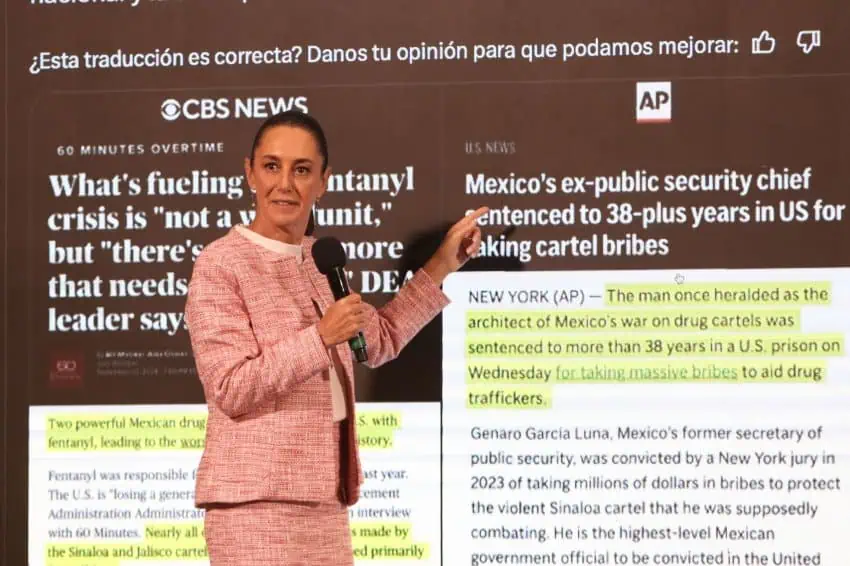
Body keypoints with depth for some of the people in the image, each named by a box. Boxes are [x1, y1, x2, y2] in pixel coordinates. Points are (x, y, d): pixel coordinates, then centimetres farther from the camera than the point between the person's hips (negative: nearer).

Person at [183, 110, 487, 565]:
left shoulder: (317, 263, 15)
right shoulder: (220, 265, -8)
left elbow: (379, 342, 29)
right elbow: (231, 389, -16)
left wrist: (443, 264, 26)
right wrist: (321, 336, -22)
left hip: (321, 501, 8)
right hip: (255, 502, -8)